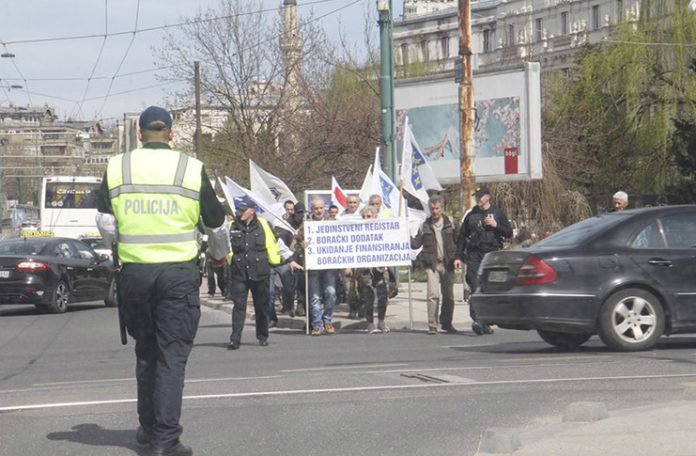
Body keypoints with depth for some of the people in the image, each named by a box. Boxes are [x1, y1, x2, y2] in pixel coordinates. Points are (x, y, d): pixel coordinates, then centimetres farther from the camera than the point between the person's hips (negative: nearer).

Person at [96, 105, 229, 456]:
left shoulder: (116, 168, 3)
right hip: (179, 271, -2)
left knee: (146, 352, 18)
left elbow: (106, 226, 2)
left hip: (134, 272, 2)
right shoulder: (192, 169, 0)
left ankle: (148, 427, 25)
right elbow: (216, 225, 7)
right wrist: (220, 255, 27)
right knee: (173, 354, 0)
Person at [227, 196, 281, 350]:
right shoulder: (232, 227, 4)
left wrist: (274, 262, 8)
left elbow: (271, 245, 9)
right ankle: (235, 339, -9)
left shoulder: (262, 225, 3)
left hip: (260, 273, 0)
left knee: (262, 306, 10)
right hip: (239, 273, 0)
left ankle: (262, 336, 24)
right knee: (238, 305, -6)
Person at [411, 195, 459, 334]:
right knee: (433, 294, -13)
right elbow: (416, 243, 5)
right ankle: (432, 325, -9)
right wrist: (408, 238, -13)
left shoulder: (450, 223, 7)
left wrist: (457, 258, -1)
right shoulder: (425, 226, 7)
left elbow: (457, 241, 8)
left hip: (447, 264, 1)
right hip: (432, 264, -1)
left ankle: (446, 322, 22)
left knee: (449, 295, 5)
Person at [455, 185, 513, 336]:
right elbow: (462, 237, 13)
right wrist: (458, 257, 5)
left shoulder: (497, 214, 10)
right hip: (474, 255, 0)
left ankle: (485, 322, 8)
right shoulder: (471, 216, 13)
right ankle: (476, 320, -23)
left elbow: (509, 233, 6)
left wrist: (495, 225, -10)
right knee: (475, 288, -14)